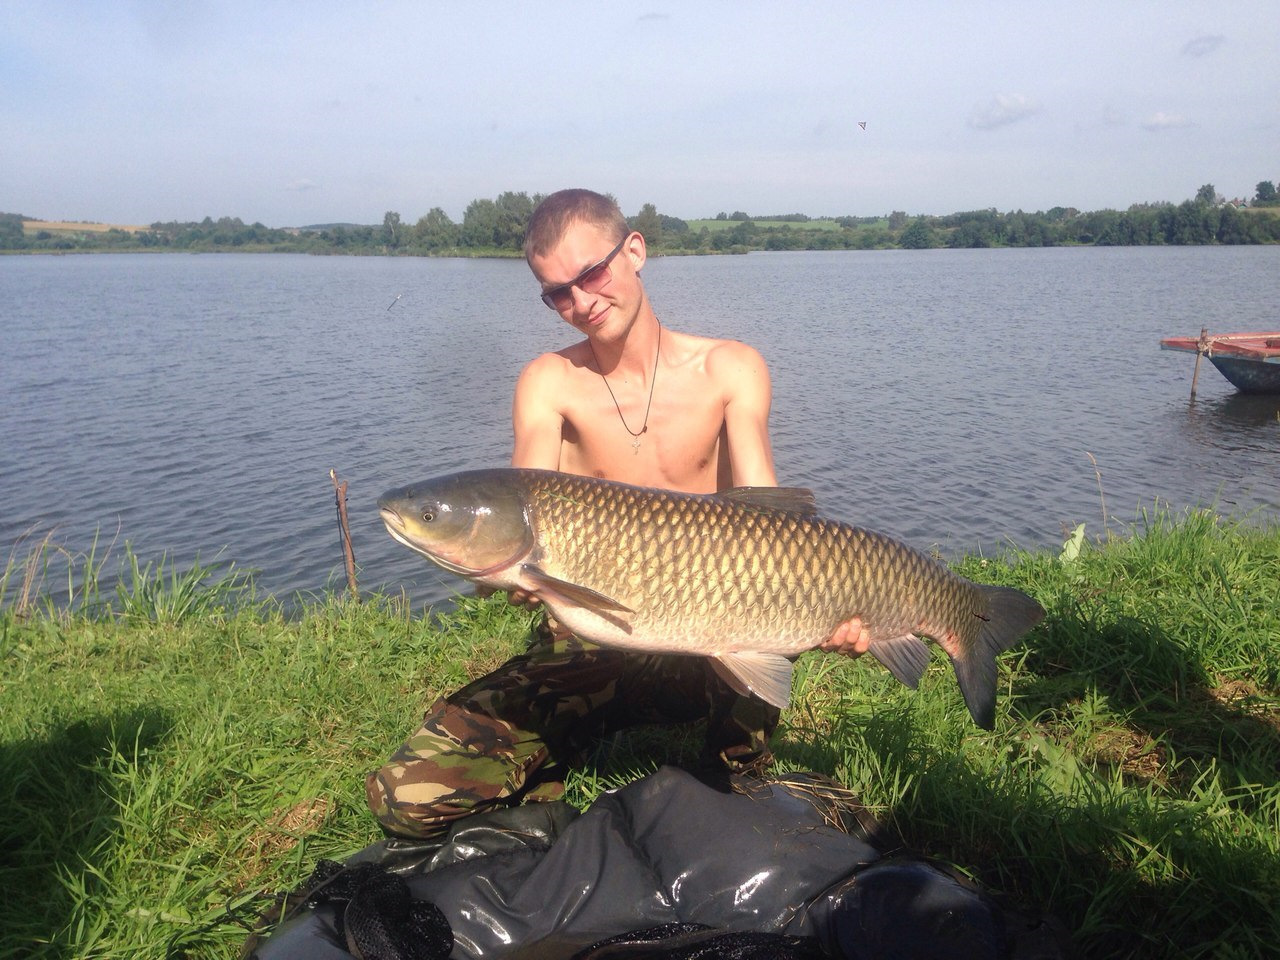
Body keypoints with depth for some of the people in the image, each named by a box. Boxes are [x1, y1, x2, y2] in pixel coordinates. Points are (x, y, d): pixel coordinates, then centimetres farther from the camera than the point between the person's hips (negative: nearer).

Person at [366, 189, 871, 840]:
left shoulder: (730, 370, -2)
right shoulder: (550, 382, -2)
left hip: (710, 643, 0)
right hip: (584, 645, 0)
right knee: (406, 796, -16)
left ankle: (737, 776, -4)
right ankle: (547, 797, 15)